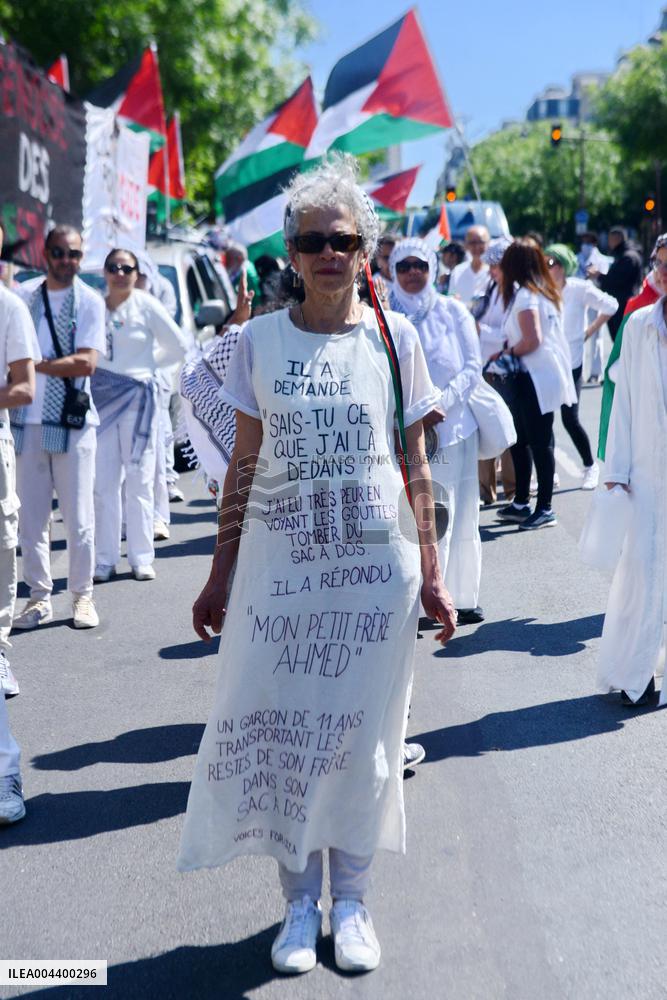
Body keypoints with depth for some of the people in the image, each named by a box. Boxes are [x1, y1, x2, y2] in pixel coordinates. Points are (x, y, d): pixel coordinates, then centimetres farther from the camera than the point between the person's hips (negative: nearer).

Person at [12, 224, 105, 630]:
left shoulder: (90, 301, 0)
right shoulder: (23, 295, 8)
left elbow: (87, 364, -11)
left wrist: (36, 364, -11)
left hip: (73, 422, -3)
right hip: (27, 421, 3)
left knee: (79, 517, 2)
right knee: (31, 517, 6)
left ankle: (83, 596, 13)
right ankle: (40, 598, 16)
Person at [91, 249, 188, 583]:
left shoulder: (147, 306, -2)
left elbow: (179, 346, 5)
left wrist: (148, 364, 7)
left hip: (138, 398, -2)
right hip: (100, 398, 2)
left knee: (139, 480, 2)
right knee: (103, 482, 2)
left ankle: (141, 558, 10)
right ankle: (104, 560, 9)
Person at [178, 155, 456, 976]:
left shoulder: (395, 337, 1)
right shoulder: (261, 339, 1)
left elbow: (415, 466, 3)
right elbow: (244, 466, 4)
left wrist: (431, 575, 0)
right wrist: (220, 575, 3)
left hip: (375, 563, 0)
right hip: (278, 560, 1)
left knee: (360, 727, 8)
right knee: (278, 721, 3)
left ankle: (349, 895, 26)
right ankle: (299, 896, 22)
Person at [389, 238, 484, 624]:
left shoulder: (453, 311, 8)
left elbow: (473, 367, 3)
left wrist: (442, 404, -12)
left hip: (453, 426, 2)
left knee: (457, 515, 6)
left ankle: (462, 597, 16)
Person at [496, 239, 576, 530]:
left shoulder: (525, 295, -13)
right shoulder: (545, 291, 14)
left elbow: (531, 340, -21)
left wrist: (509, 351, -5)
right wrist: (510, 347, 9)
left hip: (535, 378, -10)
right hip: (533, 377, 10)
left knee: (539, 443, -4)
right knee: (522, 440, 16)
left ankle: (544, 509, 2)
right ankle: (521, 503, 24)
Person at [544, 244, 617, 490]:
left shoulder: (579, 289, -9)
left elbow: (610, 306, 0)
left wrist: (590, 331, 1)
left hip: (570, 362, -3)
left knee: (570, 419, -5)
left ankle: (590, 467, 17)